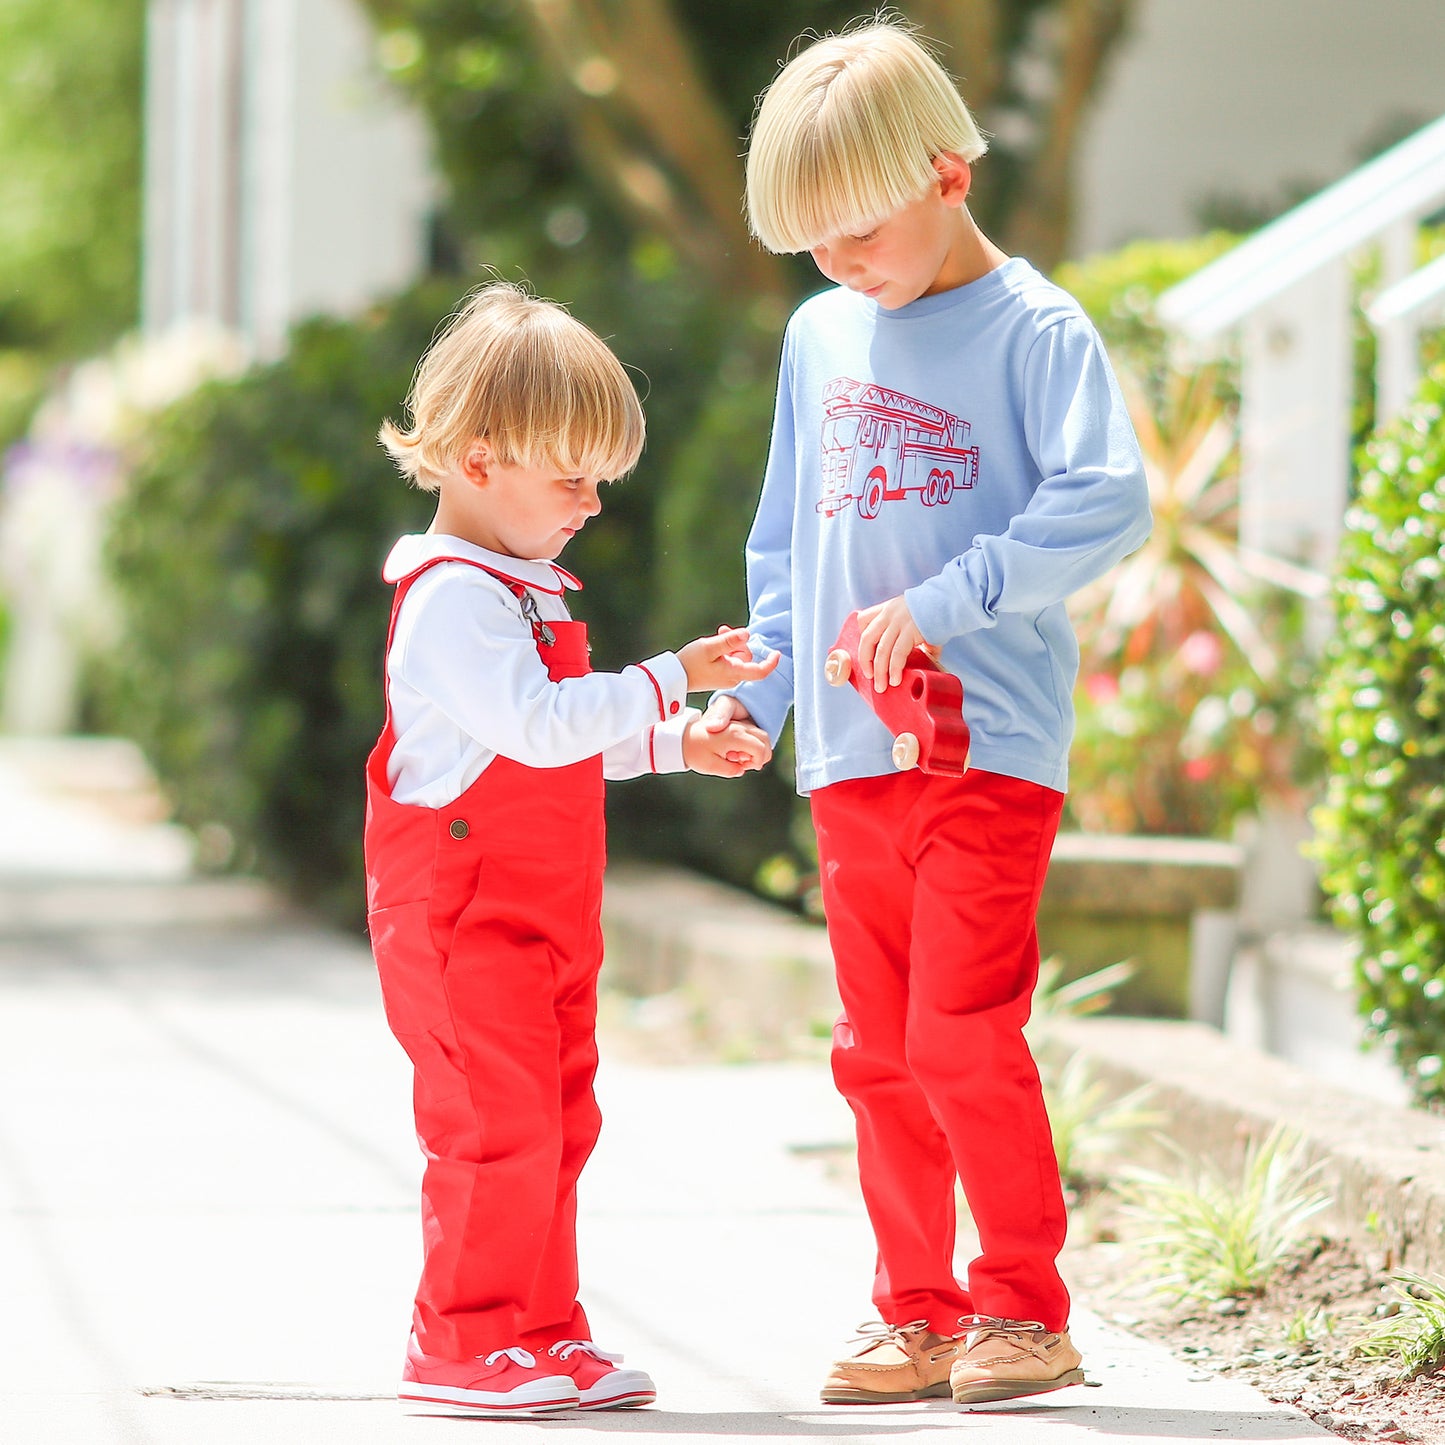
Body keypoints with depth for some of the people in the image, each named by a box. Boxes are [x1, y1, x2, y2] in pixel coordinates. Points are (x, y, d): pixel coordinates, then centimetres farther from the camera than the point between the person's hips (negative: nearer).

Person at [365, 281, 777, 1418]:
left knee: (555, 1121, 12)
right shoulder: (452, 596, -16)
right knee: (497, 1122, -10)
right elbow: (535, 724, -27)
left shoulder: (520, 587, 19)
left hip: (543, 916, 10)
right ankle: (460, 1347, -4)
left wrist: (682, 746, 19)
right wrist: (673, 679, -25)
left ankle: (541, 1335, 19)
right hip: (466, 913, -10)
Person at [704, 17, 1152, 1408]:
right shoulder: (818, 338, 14)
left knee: (962, 1032, -12)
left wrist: (944, 602, -21)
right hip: (851, 755, 6)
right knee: (878, 1050, 7)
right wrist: (759, 682, 12)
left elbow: (1105, 503, -17)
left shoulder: (1034, 330, -6)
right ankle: (918, 1314, 15)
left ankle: (1023, 1306, -1)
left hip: (991, 741, -6)